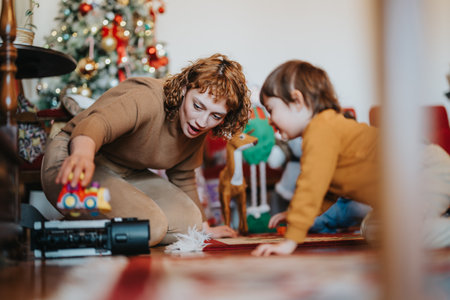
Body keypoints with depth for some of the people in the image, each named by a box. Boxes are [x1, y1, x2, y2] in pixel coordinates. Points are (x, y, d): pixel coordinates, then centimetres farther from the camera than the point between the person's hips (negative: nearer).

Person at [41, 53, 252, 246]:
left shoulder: (196, 126, -3)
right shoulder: (149, 99, -29)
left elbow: (183, 177, 14)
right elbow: (97, 122, -50)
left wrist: (202, 226, 21)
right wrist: (83, 154, -73)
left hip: (127, 174, 9)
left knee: (189, 221, -3)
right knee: (149, 225, -29)